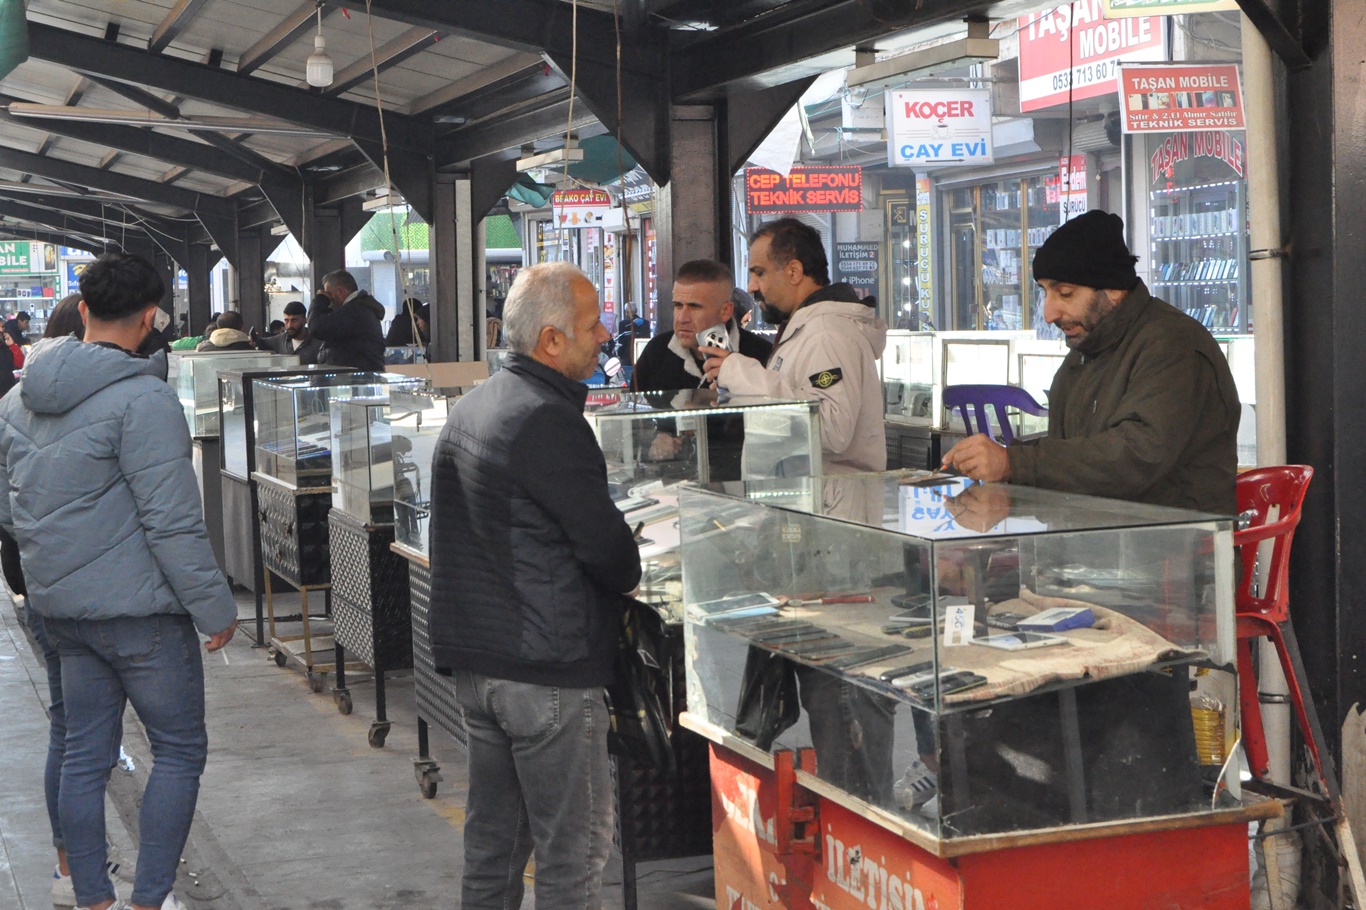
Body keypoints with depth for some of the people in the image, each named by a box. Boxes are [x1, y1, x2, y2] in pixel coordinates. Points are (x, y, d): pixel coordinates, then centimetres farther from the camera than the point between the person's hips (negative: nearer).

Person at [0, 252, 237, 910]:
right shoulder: (143, 400, -17)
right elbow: (173, 524, -19)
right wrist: (215, 608, -11)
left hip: (58, 606, 8)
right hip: (137, 607, -7)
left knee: (83, 752, 13)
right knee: (180, 750, 4)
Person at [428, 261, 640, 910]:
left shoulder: (471, 407, 12)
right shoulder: (547, 420, -18)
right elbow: (606, 545, -17)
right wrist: (630, 576, 5)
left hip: (472, 660, 9)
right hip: (548, 665, -9)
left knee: (492, 837, 17)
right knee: (573, 847, 0)